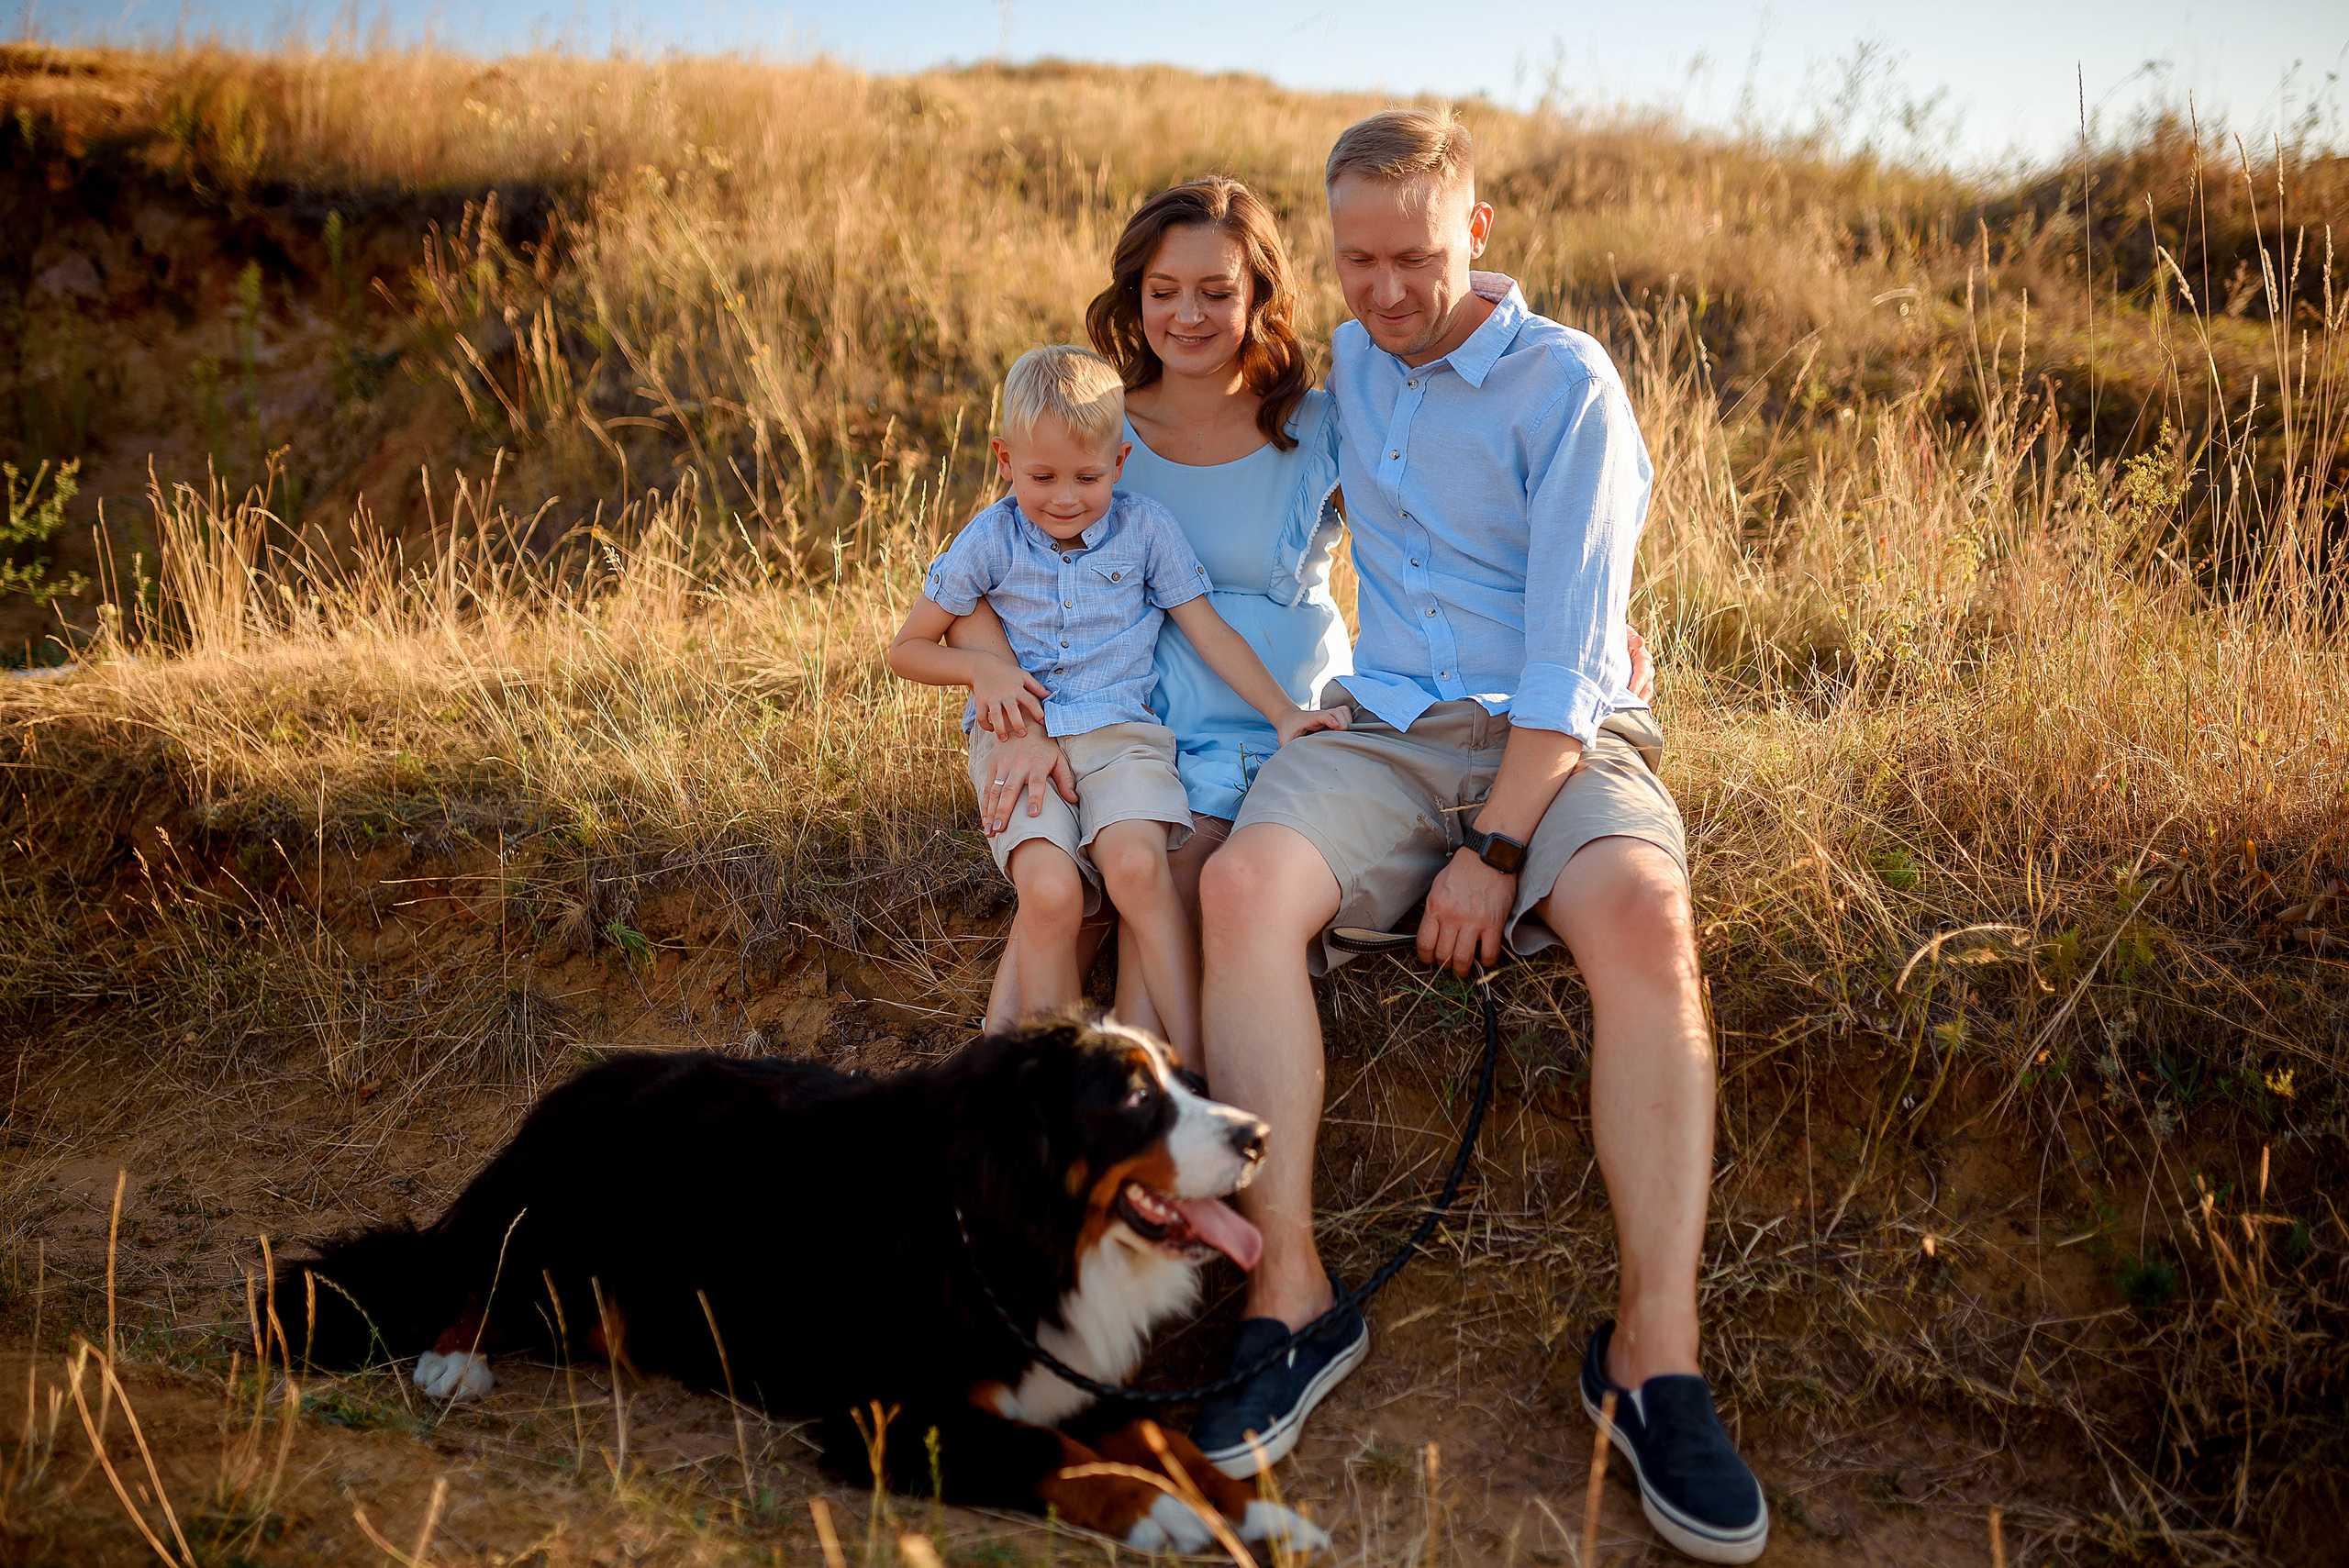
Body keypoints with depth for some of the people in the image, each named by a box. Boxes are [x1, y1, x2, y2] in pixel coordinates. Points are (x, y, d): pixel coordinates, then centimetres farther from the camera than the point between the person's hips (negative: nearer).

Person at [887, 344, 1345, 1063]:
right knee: (1050, 889, -28)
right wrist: (981, 668, -6)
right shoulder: (989, 541, 5)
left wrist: (1282, 713, -3)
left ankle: (1194, 1064, -28)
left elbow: (1211, 632, 7)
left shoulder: (1145, 529, 6)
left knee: (1137, 863, -31)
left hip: (1120, 731, 0)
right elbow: (909, 648, 13)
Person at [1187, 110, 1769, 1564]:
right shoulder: (1351, 364, 14)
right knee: (1242, 886, -27)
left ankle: (1655, 1345, -30)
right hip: (1387, 730, 4)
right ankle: (1292, 1291, -25)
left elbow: (1569, 648, -12)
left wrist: (1496, 848, -18)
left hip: (1560, 737, -4)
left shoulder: (1568, 384, -5)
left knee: (1646, 920, -35)